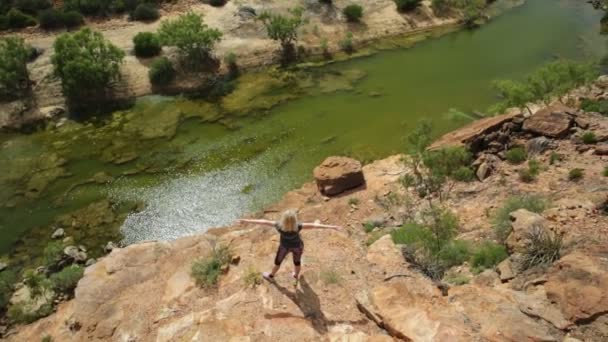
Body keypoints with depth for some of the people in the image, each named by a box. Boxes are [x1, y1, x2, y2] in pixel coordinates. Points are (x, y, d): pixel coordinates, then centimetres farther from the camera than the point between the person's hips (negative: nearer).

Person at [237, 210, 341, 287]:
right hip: (297, 246, 0)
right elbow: (314, 225, -40)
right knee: (297, 262, 29)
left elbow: (264, 222, -29)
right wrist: (332, 227, -40)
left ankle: (271, 275, 55)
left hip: (285, 246, 0)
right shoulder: (297, 227, -40)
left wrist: (246, 221, -22)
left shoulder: (279, 226, -38)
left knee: (277, 261, 28)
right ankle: (296, 277, 57)